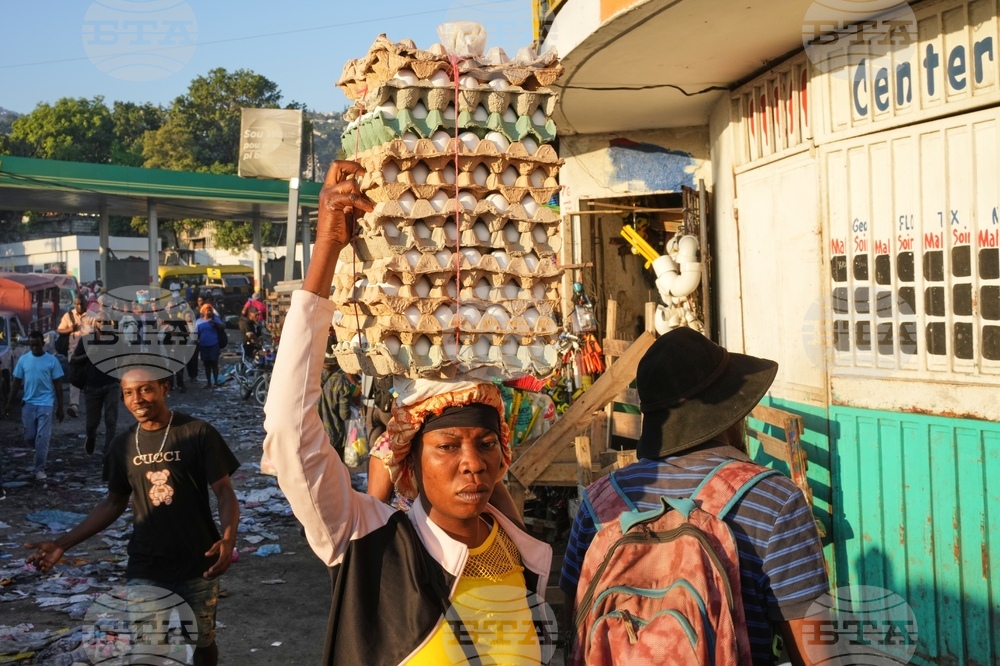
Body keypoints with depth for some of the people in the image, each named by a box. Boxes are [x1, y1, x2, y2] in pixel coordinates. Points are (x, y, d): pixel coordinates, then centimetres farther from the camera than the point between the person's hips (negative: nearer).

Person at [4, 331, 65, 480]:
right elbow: (16, 383, 9)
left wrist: (60, 407, -2)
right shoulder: (23, 360, 4)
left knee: (42, 437, -6)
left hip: (45, 404, -3)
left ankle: (39, 469, 1)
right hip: (28, 403, 3)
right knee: (29, 437, 6)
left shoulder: (51, 360, -4)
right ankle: (42, 452, 35)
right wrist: (9, 403, 6)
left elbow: (58, 385, 0)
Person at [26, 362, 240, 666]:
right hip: (144, 570, 3)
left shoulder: (197, 433, -10)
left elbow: (225, 492, -10)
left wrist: (228, 538, -28)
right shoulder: (123, 445, 3)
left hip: (197, 567, -3)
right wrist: (63, 543, 5)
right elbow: (114, 503, 12)